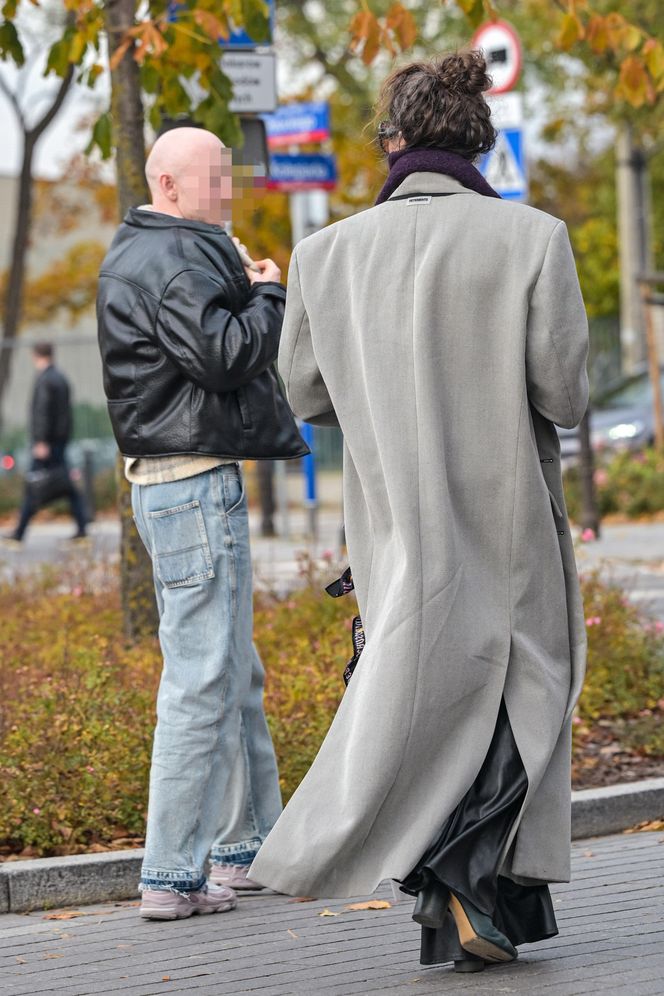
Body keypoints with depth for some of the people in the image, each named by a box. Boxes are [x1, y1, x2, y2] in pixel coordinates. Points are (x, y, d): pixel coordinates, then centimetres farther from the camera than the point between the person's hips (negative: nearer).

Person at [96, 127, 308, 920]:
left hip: (196, 482, 11)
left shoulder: (137, 257, 20)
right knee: (202, 680, -11)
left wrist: (250, 294, 7)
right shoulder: (170, 259, -14)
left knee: (235, 675, 19)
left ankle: (249, 845, 29)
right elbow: (224, 355, -24)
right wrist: (268, 295, -7)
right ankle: (172, 876, -10)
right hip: (194, 483, -11)